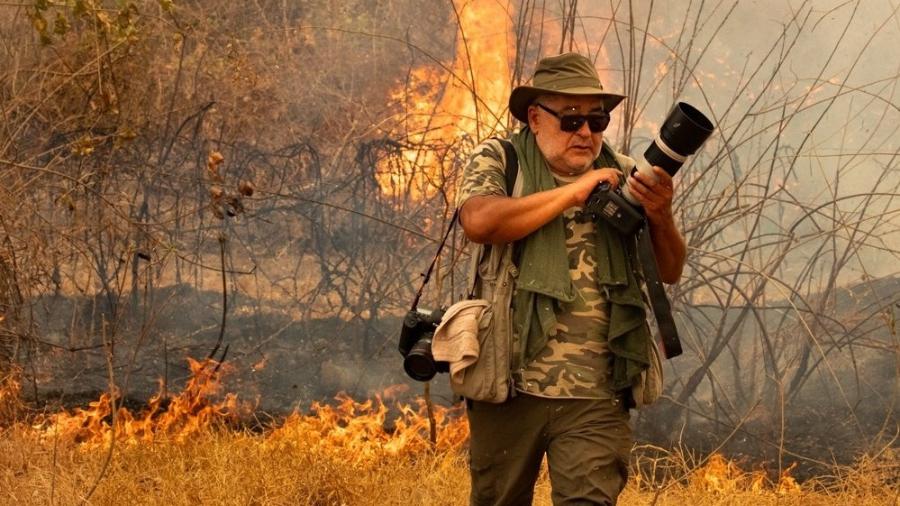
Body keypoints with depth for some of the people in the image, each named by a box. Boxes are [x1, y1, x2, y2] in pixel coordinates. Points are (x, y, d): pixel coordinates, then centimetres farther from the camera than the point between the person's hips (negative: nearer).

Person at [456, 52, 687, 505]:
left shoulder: (622, 175, 11)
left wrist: (660, 217, -14)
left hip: (595, 398, 1)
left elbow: (670, 272, 8)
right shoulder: (497, 161, 3)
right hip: (510, 387, -1)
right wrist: (573, 192, -14)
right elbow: (480, 222, -19)